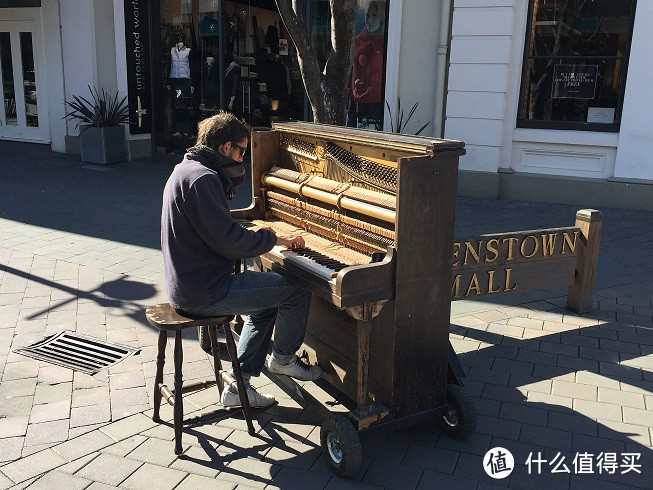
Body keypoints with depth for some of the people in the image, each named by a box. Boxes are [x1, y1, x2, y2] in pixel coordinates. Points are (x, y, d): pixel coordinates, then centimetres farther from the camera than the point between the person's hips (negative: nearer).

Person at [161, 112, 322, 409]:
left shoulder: (186, 170, 14)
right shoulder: (203, 178, -20)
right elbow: (228, 242, -24)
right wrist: (274, 239, -10)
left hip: (186, 283, 11)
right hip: (204, 293, -11)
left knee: (267, 303, 23)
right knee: (298, 289, -6)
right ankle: (283, 358, 20)